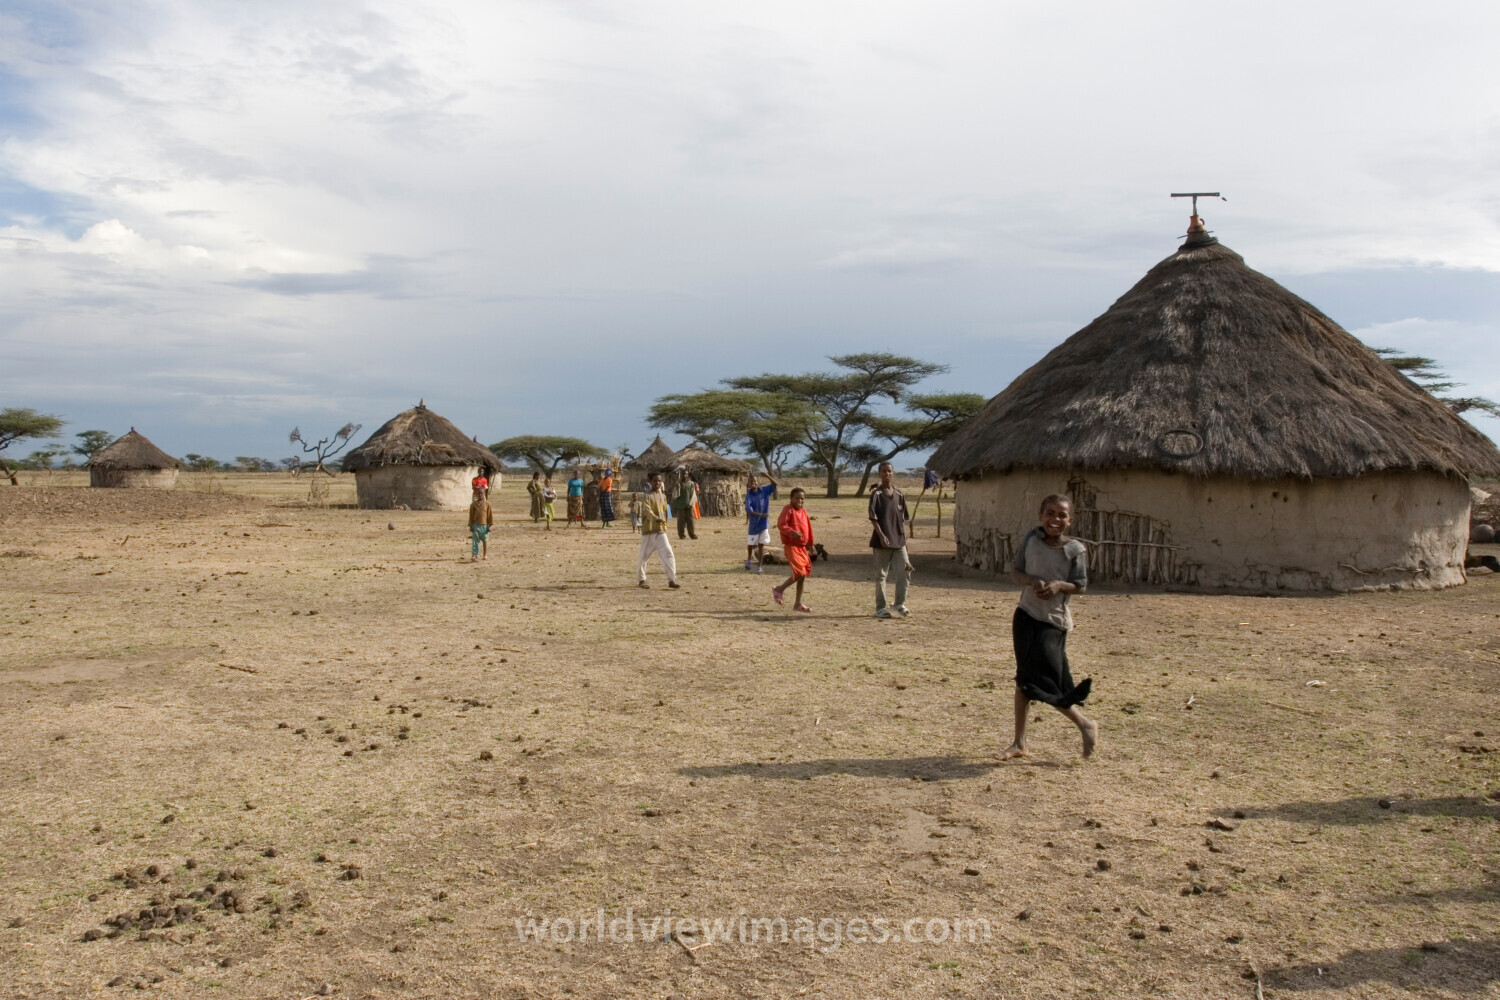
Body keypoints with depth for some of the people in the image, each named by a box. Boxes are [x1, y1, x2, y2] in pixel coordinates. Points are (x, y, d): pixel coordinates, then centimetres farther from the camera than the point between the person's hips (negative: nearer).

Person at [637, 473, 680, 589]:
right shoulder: (647, 496, -7)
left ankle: (671, 580, -6)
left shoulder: (663, 496, 12)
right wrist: (656, 519, -40)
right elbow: (647, 510, -24)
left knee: (668, 554, -6)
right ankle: (640, 579, 20)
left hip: (661, 531, 5)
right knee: (644, 556, 4)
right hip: (648, 531, -5)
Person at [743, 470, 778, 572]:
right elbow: (748, 509, -21)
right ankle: (749, 559, 39)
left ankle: (759, 566, 9)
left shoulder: (764, 490, -1)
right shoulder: (749, 495, -11)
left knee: (761, 545, 2)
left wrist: (768, 476, -18)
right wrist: (759, 515, -34)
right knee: (750, 544, 10)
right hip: (753, 523, -1)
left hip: (764, 523, 1)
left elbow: (774, 484, -1)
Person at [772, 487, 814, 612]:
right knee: (800, 573, -16)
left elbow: (808, 528, 22)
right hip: (791, 546, -8)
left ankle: (798, 604, 17)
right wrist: (792, 532, -31)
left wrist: (810, 544, 21)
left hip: (802, 547, 8)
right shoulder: (788, 510, -9)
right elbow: (781, 524, -18)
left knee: (803, 574, 9)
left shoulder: (803, 512, 13)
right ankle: (779, 589, 6)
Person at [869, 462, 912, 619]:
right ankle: (880, 607, 10)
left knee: (905, 570, -1)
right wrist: (881, 535, -19)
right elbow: (873, 517, -10)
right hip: (882, 541, -5)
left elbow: (902, 519, 16)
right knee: (881, 574, 2)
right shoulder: (876, 494, -4)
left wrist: (904, 537, 10)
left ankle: (900, 603, 13)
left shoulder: (899, 495, 11)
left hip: (899, 541, 5)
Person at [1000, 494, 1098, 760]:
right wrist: (1032, 581, -15)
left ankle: (1085, 723, 15)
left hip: (1054, 621, -4)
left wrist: (1060, 585, -21)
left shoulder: (1075, 549, -9)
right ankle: (1019, 743, 21)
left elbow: (1080, 586, -2)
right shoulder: (1032, 538, -2)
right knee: (1023, 680, 10)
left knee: (1043, 681, -10)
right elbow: (1015, 571, 4)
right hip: (1026, 615, 4)